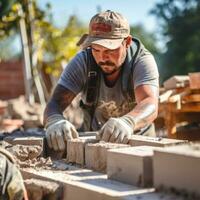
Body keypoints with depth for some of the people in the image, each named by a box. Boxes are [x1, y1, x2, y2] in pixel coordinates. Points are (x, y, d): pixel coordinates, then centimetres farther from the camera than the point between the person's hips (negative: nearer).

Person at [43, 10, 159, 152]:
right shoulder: (82, 62, -19)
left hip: (136, 139, -1)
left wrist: (127, 122, -64)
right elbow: (55, 103, -28)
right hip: (93, 137, 2)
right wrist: (54, 120, -53)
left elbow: (150, 105, -41)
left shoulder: (143, 60, -24)